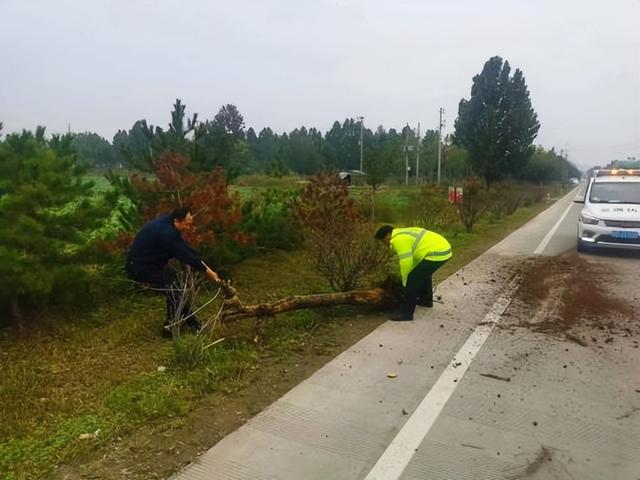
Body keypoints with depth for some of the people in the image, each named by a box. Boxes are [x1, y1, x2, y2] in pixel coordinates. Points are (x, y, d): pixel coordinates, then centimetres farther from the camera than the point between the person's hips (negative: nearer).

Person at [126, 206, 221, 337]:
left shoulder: (167, 223, 0)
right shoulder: (166, 233, -30)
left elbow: (185, 248, 3)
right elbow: (185, 255, -25)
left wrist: (204, 265, -1)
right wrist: (206, 270, -17)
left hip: (149, 262, 10)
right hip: (140, 267, -10)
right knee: (173, 290, -12)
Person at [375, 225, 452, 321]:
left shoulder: (398, 240, -12)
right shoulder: (404, 234, 21)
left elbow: (406, 262, -16)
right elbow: (414, 257, 27)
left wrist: (405, 280, -1)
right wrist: (408, 276, 28)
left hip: (437, 253, -11)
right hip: (443, 248, 11)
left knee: (413, 280, -7)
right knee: (424, 273, 31)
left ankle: (406, 313, -3)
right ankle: (426, 300, 48)